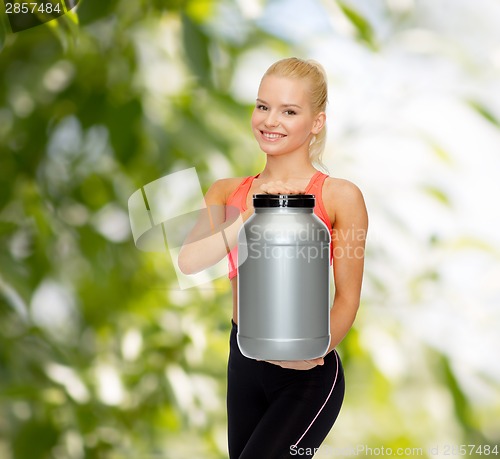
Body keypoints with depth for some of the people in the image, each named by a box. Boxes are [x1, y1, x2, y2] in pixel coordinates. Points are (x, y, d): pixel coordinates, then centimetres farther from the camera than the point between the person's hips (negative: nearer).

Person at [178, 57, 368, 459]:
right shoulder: (228, 192, 4)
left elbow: (347, 296, -9)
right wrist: (248, 221, -24)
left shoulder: (340, 197, -9)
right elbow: (189, 262, -11)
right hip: (244, 364, 5)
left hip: (308, 376, -5)